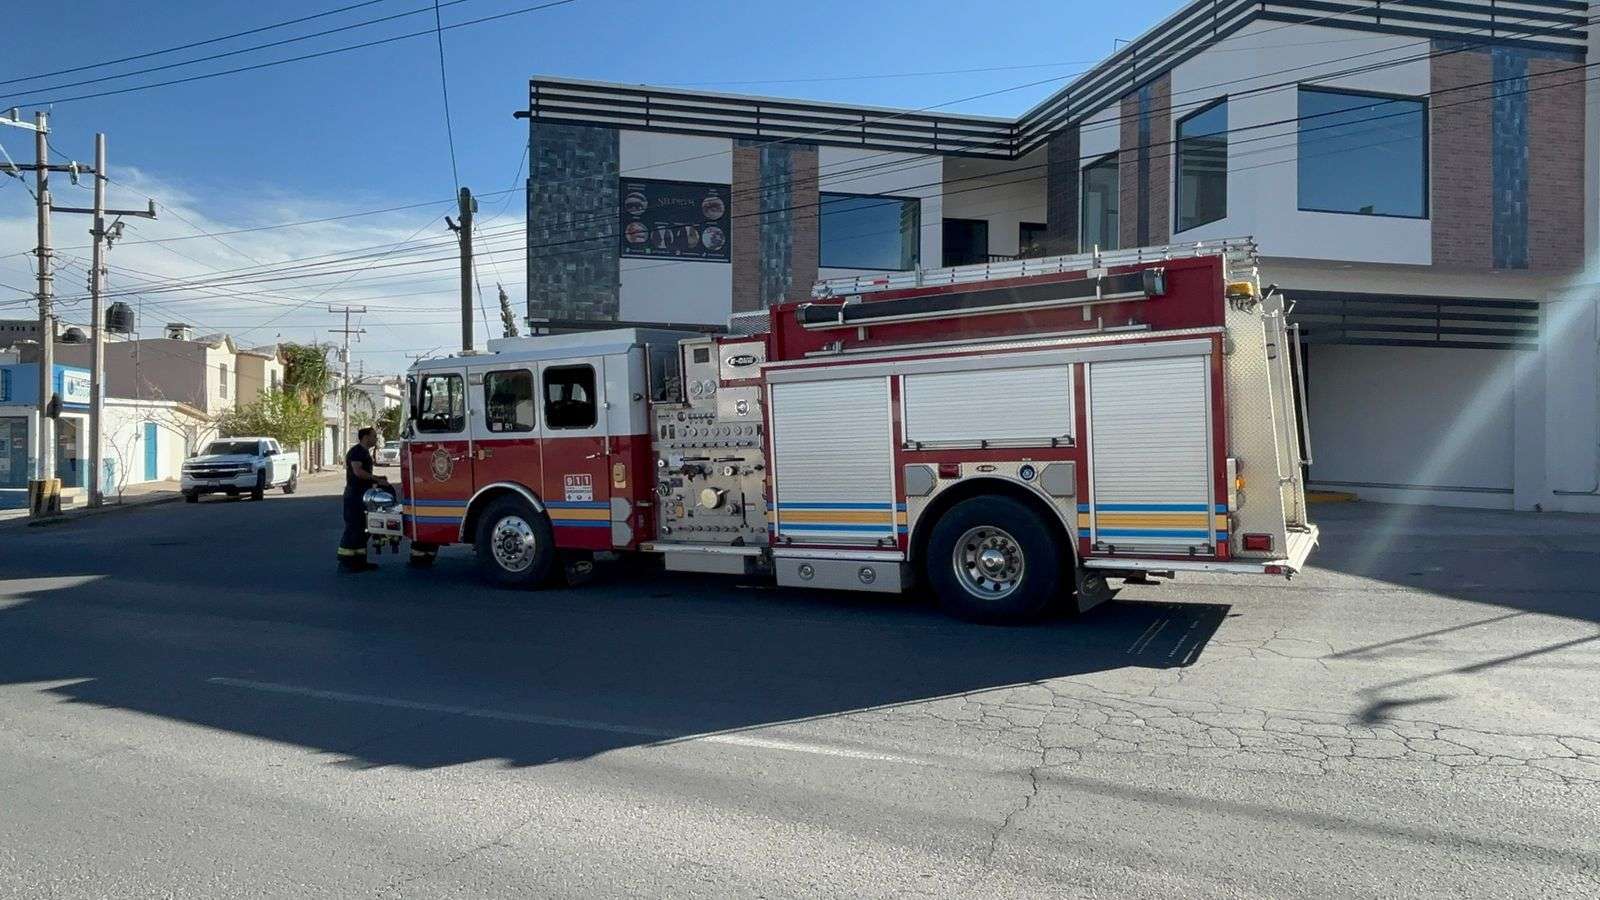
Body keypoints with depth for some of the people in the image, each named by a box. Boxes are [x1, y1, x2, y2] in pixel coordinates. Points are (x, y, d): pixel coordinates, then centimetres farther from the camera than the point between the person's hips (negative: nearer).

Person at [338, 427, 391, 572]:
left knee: (363, 528, 11)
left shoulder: (365, 452, 18)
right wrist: (377, 479, -20)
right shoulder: (356, 451, -13)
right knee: (353, 527, -9)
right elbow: (358, 472, -24)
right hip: (354, 495, -10)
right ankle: (345, 560, -7)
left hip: (363, 494, 10)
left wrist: (378, 479, 12)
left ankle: (360, 560, 16)